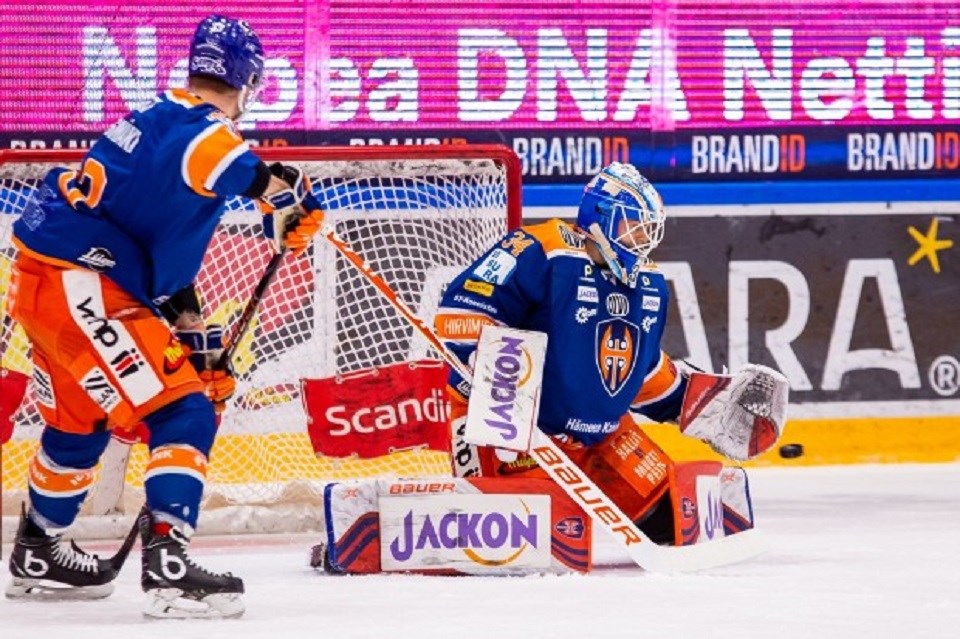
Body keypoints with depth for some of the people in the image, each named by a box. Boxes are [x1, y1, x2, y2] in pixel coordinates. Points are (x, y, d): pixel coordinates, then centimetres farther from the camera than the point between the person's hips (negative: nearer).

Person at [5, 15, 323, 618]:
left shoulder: (159, 118, 18)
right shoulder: (200, 127, -12)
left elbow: (168, 250, 24)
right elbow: (210, 152, -39)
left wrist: (194, 331, 25)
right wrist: (283, 191, -35)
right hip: (77, 286, -10)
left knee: (81, 422, 28)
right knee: (183, 413, -12)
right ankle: (168, 563, -21)